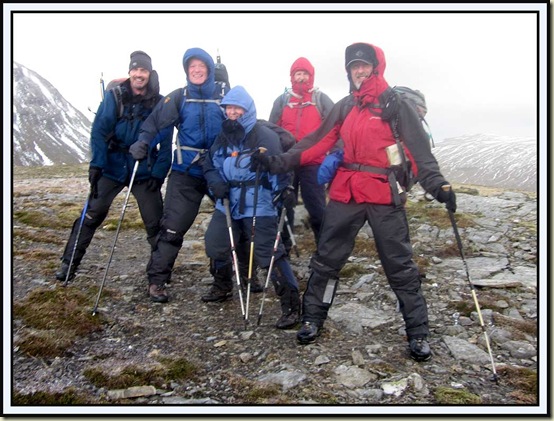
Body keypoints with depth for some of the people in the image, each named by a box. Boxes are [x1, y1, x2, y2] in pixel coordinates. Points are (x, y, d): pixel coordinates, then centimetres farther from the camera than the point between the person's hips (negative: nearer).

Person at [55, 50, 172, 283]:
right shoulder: (114, 96, -3)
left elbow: (166, 144, -2)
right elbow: (99, 131, -6)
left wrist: (159, 174, -10)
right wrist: (96, 164, -15)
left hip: (144, 172, 0)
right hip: (112, 167, 1)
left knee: (155, 224, -2)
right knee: (91, 216, 4)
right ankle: (69, 263, 19)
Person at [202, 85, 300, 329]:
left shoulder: (264, 136, -9)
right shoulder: (224, 137, 13)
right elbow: (210, 165, 17)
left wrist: (283, 191, -32)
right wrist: (216, 183, -4)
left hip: (258, 206, -7)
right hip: (228, 203, 7)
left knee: (269, 254, -10)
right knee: (215, 245, 14)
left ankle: (291, 305, -1)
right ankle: (222, 287, 40)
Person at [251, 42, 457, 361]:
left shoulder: (396, 105, -2)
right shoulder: (344, 107, 13)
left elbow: (419, 150, -10)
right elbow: (318, 143, 8)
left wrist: (438, 185, -24)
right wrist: (281, 162, -2)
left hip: (385, 195, -4)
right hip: (345, 193, 4)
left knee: (401, 266, 2)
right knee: (326, 259, 9)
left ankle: (418, 333, 17)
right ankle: (313, 319, 25)